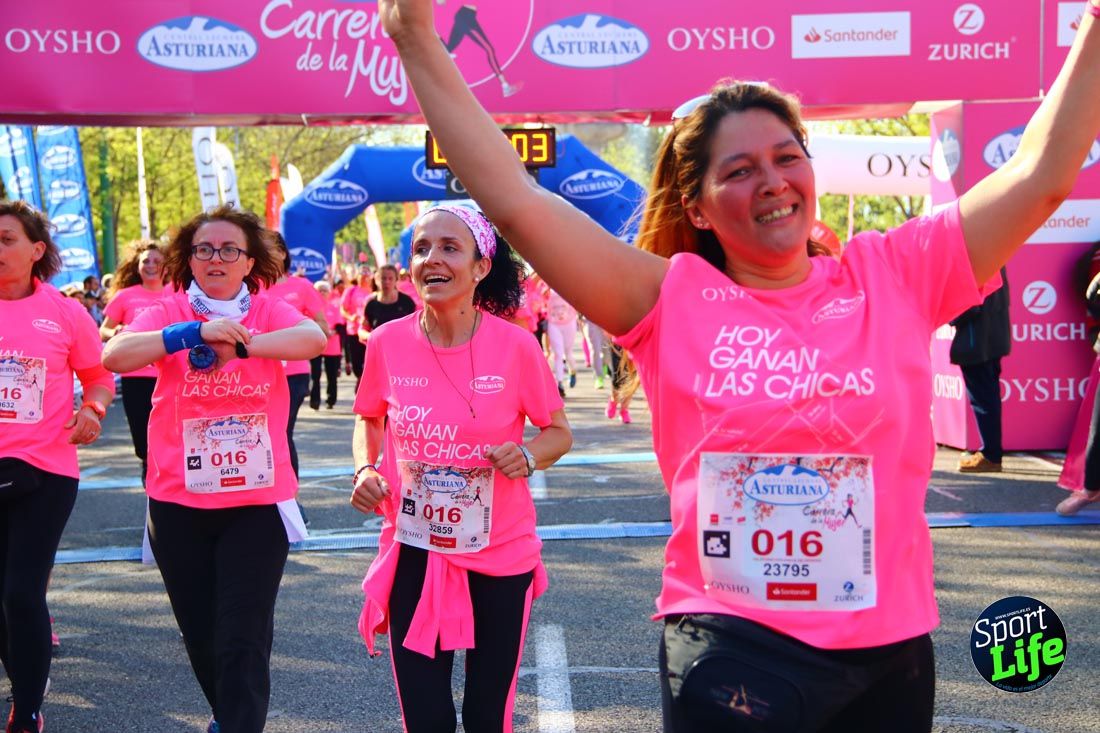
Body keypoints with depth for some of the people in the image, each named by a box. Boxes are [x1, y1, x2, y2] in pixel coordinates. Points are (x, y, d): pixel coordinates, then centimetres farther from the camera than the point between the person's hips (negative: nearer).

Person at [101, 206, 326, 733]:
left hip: (257, 500, -2)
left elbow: (315, 338, -21)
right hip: (178, 500, 2)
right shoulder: (169, 312, -1)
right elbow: (114, 356, -19)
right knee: (200, 633, 16)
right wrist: (197, 334, -29)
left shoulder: (269, 311, -1)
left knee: (244, 639, -5)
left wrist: (242, 343, -33)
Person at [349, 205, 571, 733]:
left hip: (502, 555, -1)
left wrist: (527, 456, -20)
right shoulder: (387, 343, -7)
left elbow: (558, 432, 1)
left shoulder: (515, 345, -12)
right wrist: (364, 470, -7)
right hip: (413, 554, 1)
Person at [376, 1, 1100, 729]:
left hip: (890, 647, 3)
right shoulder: (675, 300, -2)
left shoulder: (893, 277, 2)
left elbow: (1041, 176, 2)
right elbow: (517, 201, -7)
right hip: (730, 648, -2)